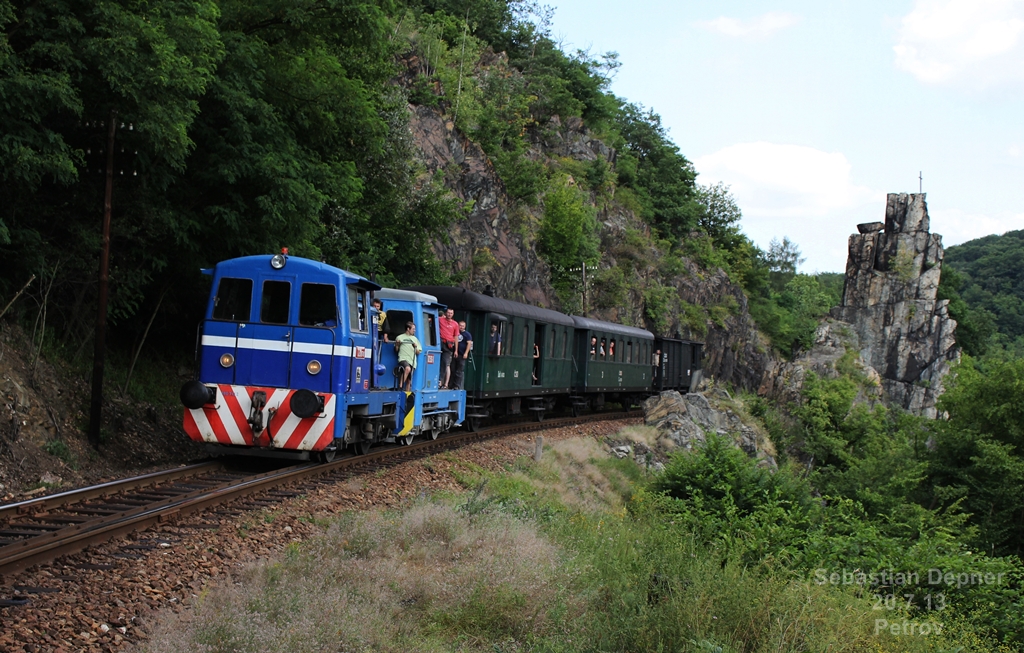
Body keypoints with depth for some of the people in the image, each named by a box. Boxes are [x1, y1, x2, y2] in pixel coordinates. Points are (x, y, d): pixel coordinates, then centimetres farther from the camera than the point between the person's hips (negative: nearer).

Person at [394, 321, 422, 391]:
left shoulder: (415, 339, 21)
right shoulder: (400, 337, 9)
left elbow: (418, 353, 19)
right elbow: (396, 350, 10)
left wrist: (415, 347, -1)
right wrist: (397, 344, -8)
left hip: (412, 362, 5)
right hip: (403, 359, -5)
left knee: (409, 381, 4)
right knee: (407, 368, -36)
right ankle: (400, 387, -34)